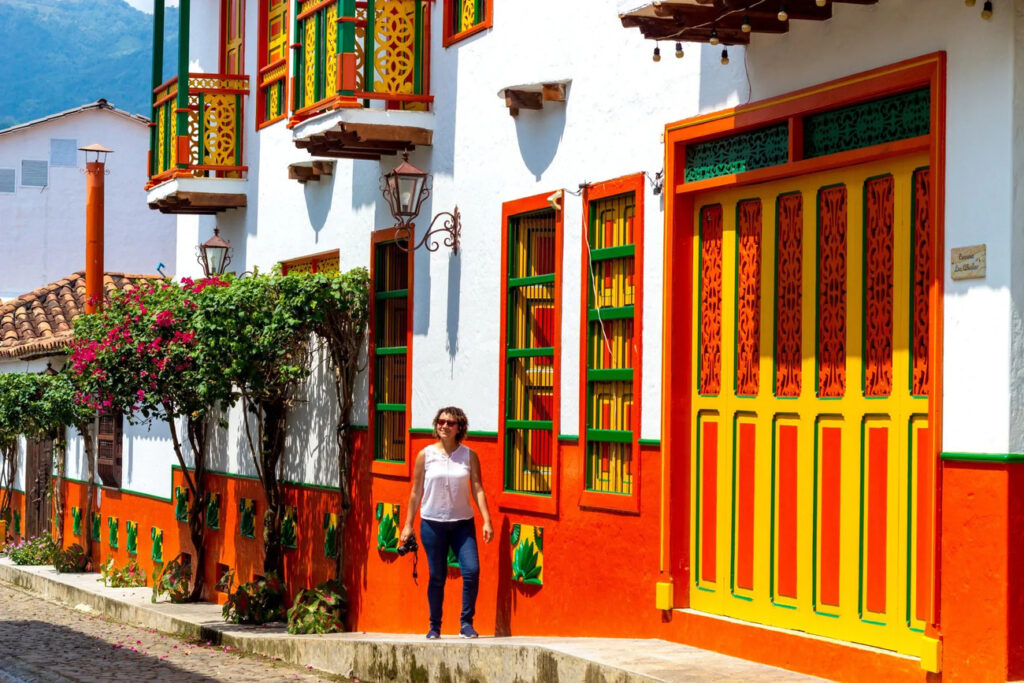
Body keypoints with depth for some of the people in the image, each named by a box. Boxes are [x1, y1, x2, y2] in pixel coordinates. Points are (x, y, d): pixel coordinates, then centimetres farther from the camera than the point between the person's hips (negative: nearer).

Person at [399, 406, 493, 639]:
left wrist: (487, 521, -8)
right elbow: (416, 492, 5)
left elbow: (477, 489, 1)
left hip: (462, 523, 1)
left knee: (472, 571, -12)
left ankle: (466, 623, 1)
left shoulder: (469, 456, 3)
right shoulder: (426, 455, 1)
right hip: (432, 523, -1)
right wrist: (408, 524, 5)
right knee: (437, 576, 2)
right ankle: (434, 626, 15)